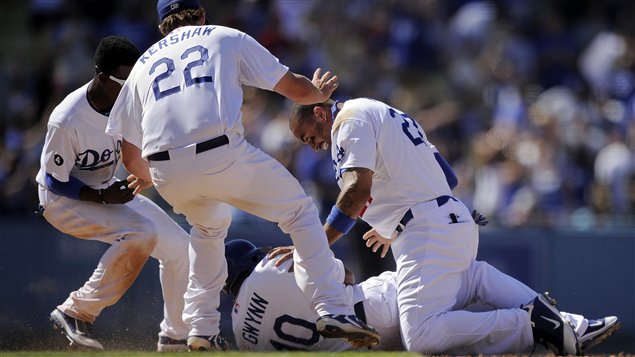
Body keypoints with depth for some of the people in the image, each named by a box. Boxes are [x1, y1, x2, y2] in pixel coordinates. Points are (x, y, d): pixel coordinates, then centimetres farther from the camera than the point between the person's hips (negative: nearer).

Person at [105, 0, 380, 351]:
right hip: (221, 156, -4)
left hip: (166, 174, 4)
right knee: (299, 210, 13)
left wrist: (146, 177, 50)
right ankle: (333, 310, 0)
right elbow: (295, 88, 18)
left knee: (208, 225, 33)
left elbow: (130, 156, 27)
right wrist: (320, 93, 42)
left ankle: (202, 329, 25)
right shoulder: (227, 38, 20)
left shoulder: (143, 64, 27)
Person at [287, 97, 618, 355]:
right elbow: (448, 177, 30)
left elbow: (358, 188, -16)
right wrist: (393, 230, 38)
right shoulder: (386, 114, 29)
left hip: (430, 233, -10)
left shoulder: (350, 118, 0)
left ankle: (530, 325, -23)